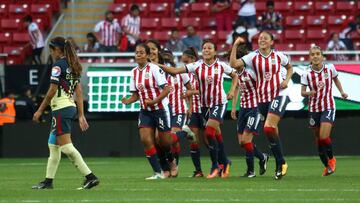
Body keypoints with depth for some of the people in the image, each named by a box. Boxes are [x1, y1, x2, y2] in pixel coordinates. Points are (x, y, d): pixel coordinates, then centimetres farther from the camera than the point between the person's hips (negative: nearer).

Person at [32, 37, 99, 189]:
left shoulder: (58, 65, -12)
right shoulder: (73, 66, 14)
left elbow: (52, 91, -15)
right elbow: (79, 92, 13)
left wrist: (40, 111, -8)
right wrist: (81, 115, 14)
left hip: (61, 108, -10)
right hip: (71, 107, 10)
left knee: (66, 146, -10)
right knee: (53, 145, 16)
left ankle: (90, 177, -16)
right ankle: (48, 180, 21)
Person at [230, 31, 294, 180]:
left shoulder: (278, 56, 1)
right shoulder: (253, 57, 0)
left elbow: (289, 68, 20)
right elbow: (234, 64, -13)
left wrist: (287, 80, 2)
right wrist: (235, 45, -18)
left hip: (279, 95, -3)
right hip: (262, 99, 3)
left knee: (269, 128, -21)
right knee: (273, 132, 7)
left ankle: (280, 163, -11)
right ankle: (280, 164, 19)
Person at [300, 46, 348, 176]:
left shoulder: (330, 68, -6)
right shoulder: (307, 74, -9)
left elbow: (335, 79, 17)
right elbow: (302, 92, -6)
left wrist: (342, 92, 9)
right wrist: (310, 93, -26)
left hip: (328, 107, -1)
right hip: (314, 109, 1)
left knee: (324, 137, -17)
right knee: (318, 139, 7)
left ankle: (331, 158, 11)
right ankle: (327, 166, 25)